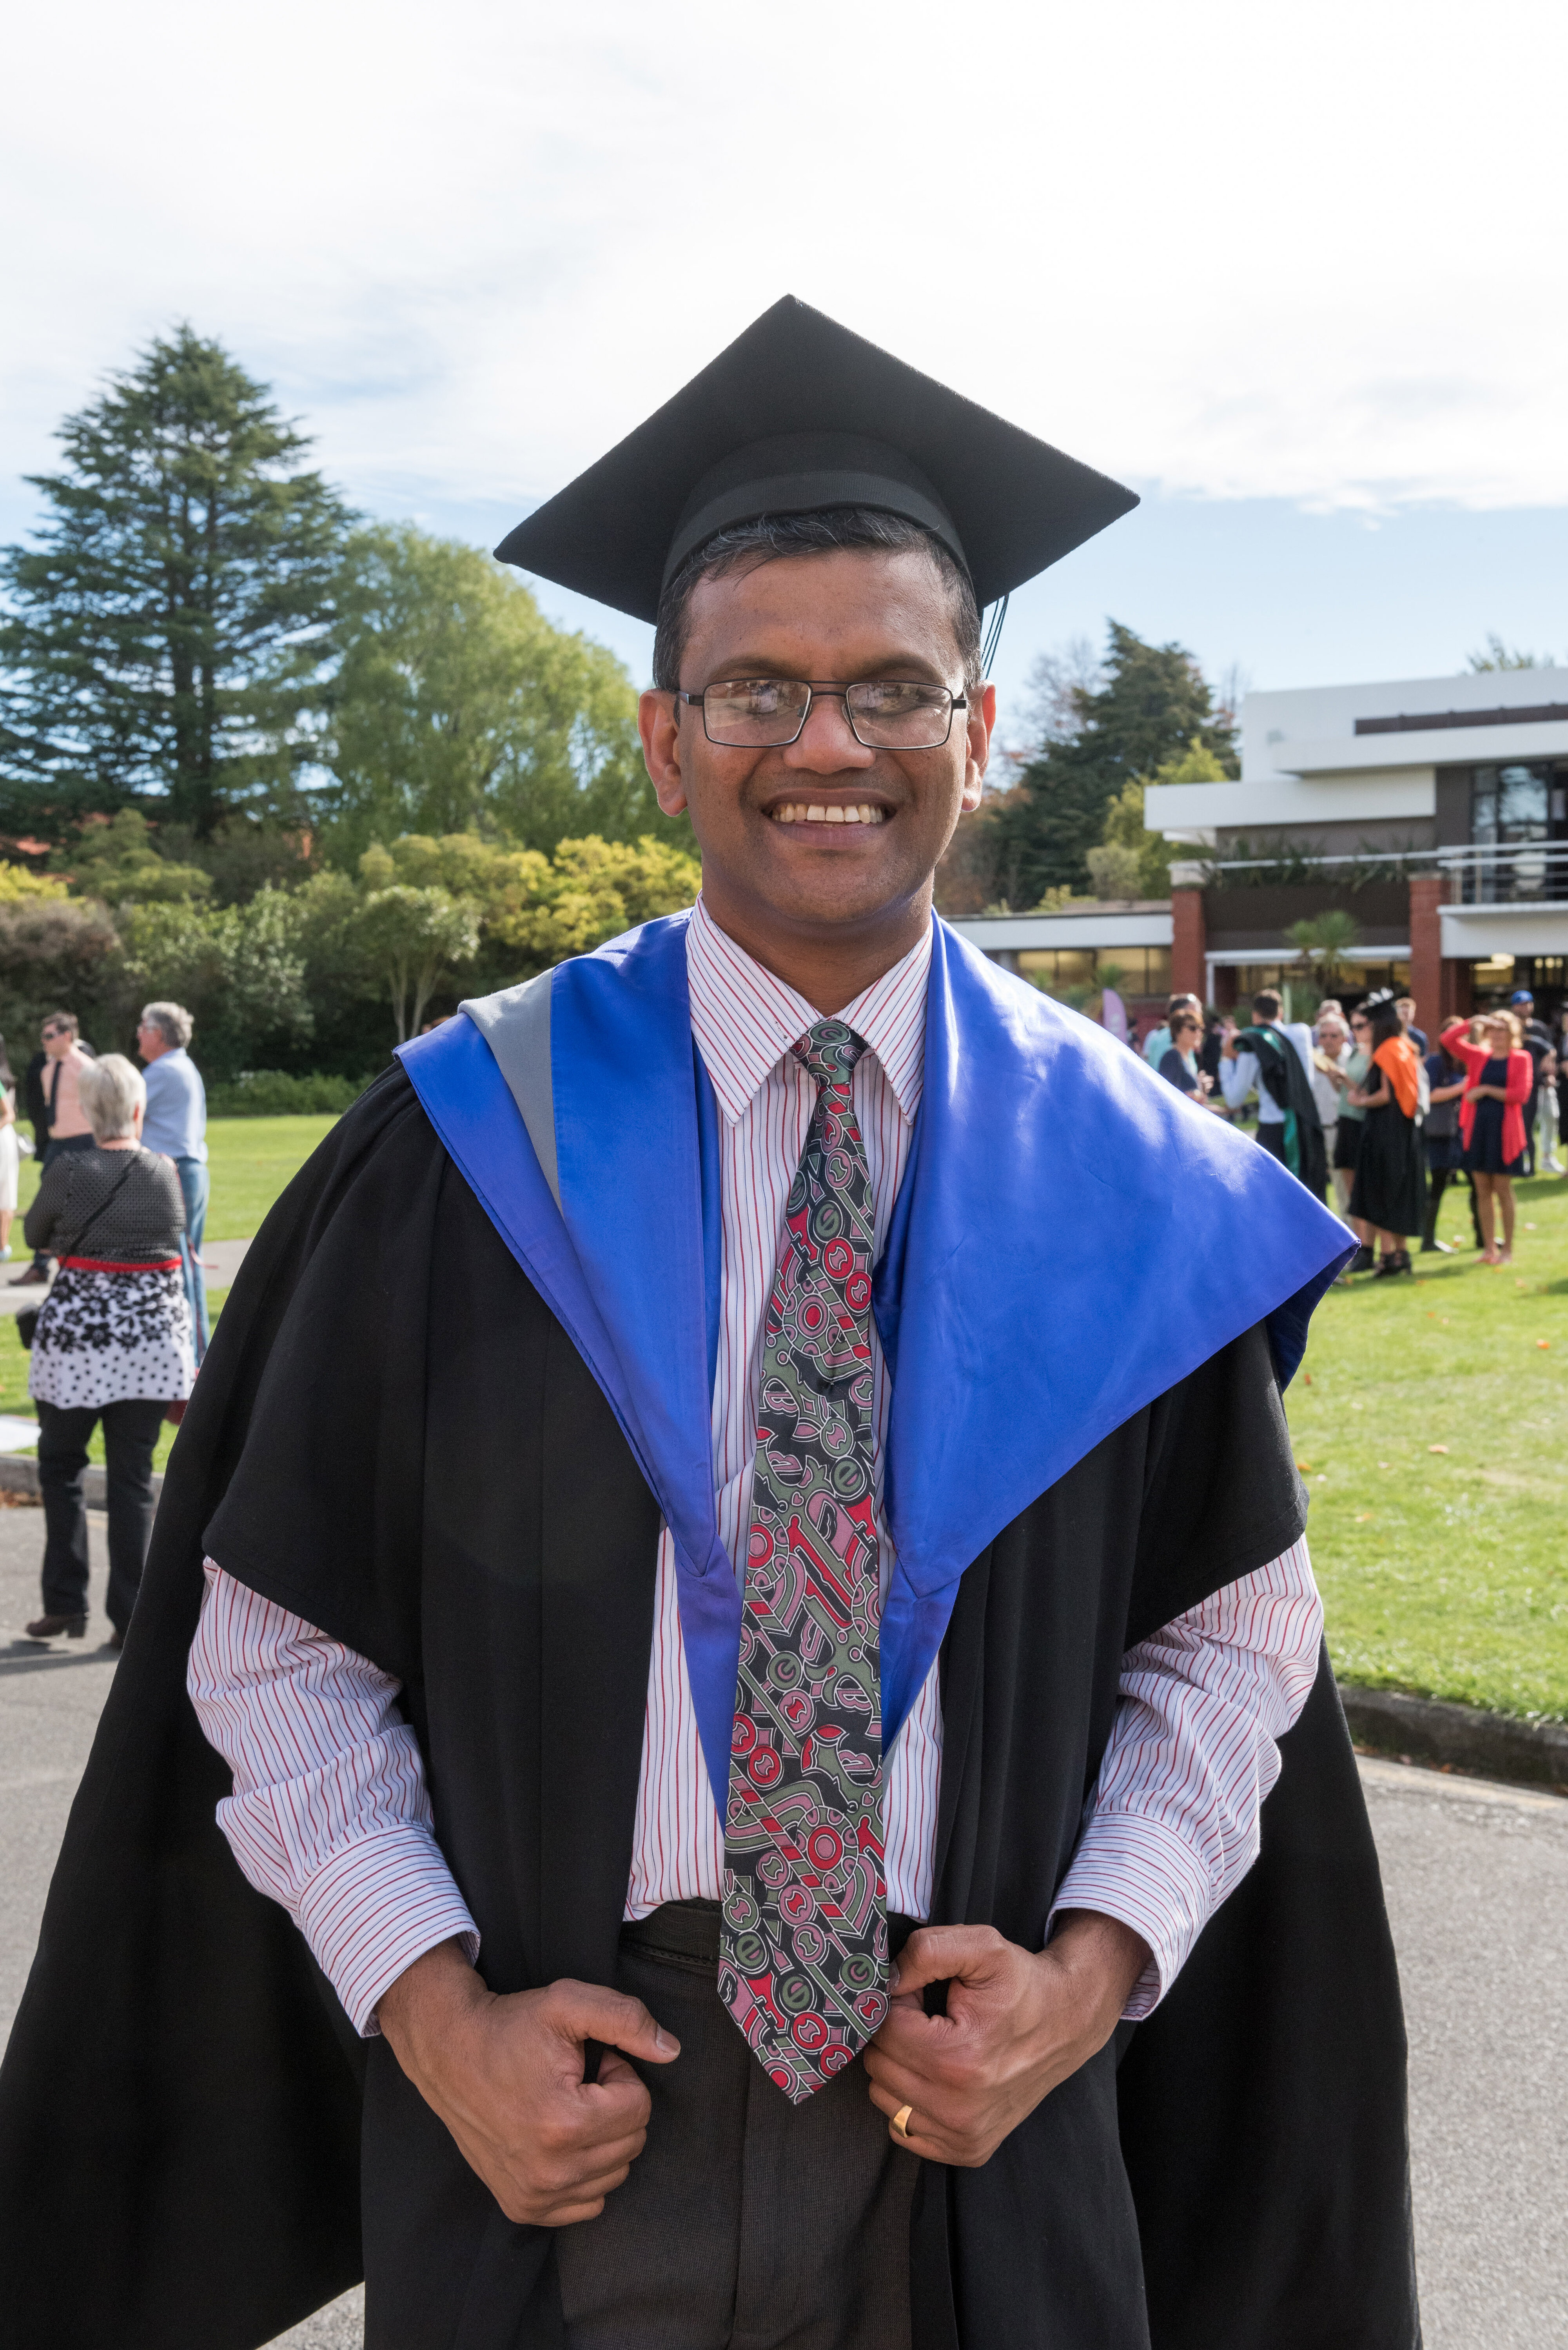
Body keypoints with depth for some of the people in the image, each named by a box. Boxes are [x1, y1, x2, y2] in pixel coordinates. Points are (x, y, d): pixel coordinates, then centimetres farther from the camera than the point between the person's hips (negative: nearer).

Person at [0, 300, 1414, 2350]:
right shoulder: (472, 1147, -8)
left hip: (974, 2102, 1)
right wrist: (433, 2009, -12)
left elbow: (1231, 1632, 4)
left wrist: (1098, 1960, -9)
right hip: (558, 2102, -1)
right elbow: (275, 1645, -3)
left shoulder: (1124, 1176, -4)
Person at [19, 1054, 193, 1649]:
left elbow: (35, 1234, 8)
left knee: (60, 1466, 15)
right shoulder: (165, 1172, -3)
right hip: (152, 1329, 2)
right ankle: (129, 1616, 7)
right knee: (132, 1477, 7)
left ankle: (66, 1602, 13)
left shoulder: (69, 1172, -8)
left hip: (79, 1328, -2)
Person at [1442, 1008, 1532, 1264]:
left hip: (1503, 1130, -4)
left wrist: (1486, 1090, -11)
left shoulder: (1521, 1059, 1)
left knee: (1502, 1189, -1)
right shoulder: (1478, 1057, 11)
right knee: (1483, 1191, 5)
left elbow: (1521, 1094, -9)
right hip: (1478, 1128, 4)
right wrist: (1475, 1022, -6)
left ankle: (1507, 1250, 7)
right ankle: (1489, 1248, 11)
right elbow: (1448, 1039, 2)